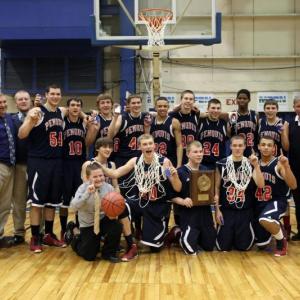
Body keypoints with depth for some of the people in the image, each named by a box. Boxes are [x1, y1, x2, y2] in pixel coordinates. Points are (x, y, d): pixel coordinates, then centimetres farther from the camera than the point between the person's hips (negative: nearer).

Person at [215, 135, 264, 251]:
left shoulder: (250, 164, 1)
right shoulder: (222, 164, -2)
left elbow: (261, 185, -12)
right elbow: (216, 188, 1)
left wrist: (256, 166, -22)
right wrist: (217, 209, -4)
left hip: (245, 210, 1)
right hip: (226, 209, -1)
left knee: (244, 246, 4)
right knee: (223, 246, 0)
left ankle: (241, 236, 36)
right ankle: (229, 234, 33)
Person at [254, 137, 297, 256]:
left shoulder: (279, 164, -10)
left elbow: (293, 186, -20)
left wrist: (286, 167, -33)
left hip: (277, 201, -5)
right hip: (259, 203, 5)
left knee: (264, 219, -40)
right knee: (260, 242, 9)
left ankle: (282, 241, -8)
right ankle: (275, 226, 42)